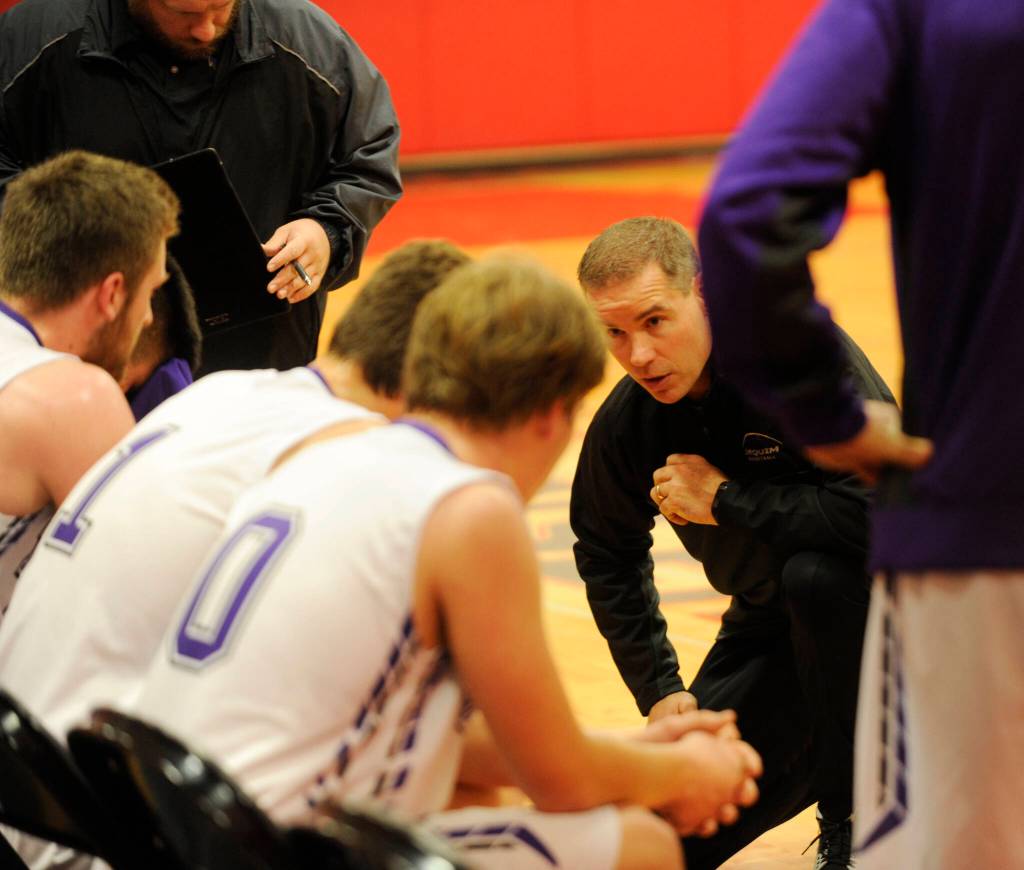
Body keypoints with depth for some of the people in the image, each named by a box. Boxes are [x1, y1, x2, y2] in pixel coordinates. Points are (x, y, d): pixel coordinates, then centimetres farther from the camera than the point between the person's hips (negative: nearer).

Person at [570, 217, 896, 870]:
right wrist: (659, 691, 3)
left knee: (814, 574, -39)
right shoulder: (624, 425, -10)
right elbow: (607, 554, 11)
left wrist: (725, 497, -27)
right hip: (770, 623, 5)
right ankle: (829, 749, 22)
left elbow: (887, 510, -38)